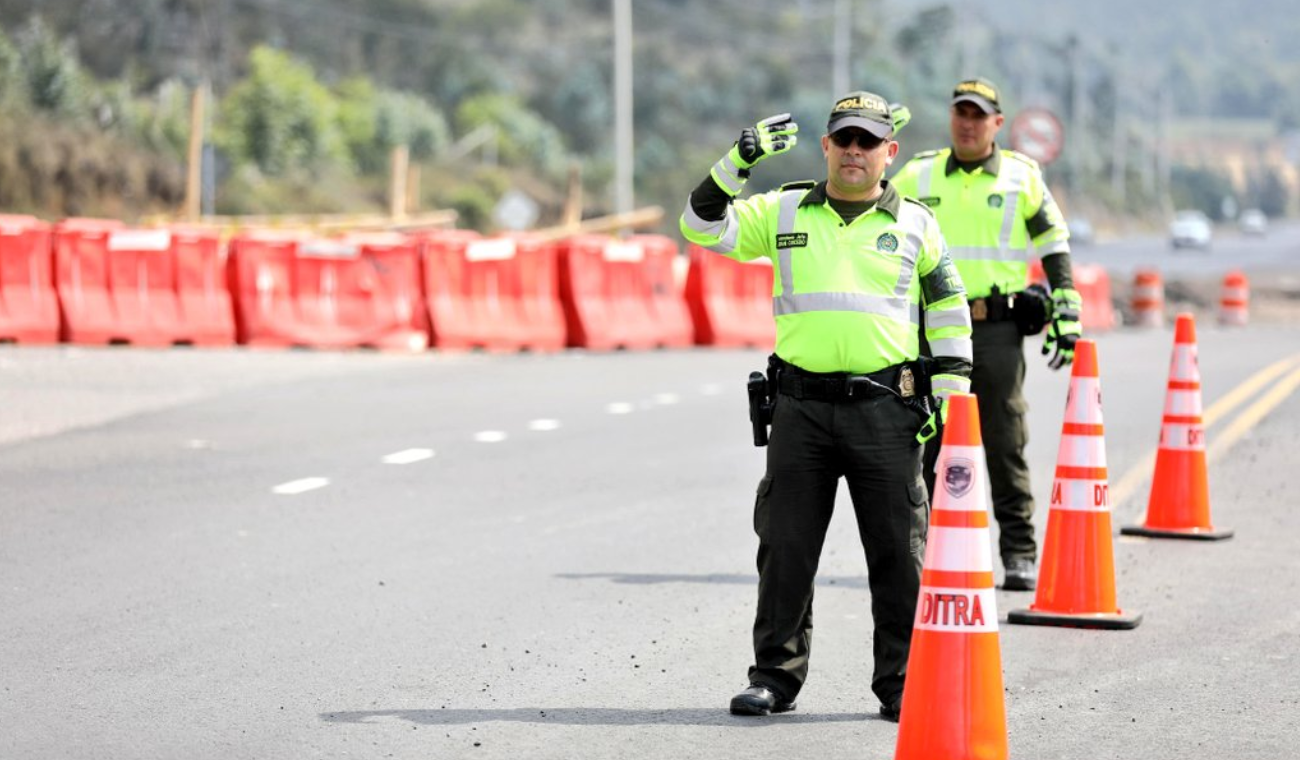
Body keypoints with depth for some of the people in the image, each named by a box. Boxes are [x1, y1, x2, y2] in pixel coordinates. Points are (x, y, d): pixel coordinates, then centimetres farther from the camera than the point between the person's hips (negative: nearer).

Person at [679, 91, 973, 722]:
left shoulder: (915, 224, 9)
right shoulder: (782, 213, 9)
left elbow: (948, 312, 13)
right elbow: (703, 227, 2)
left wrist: (950, 397, 6)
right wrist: (737, 162, -11)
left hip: (886, 410, -1)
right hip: (801, 408, 1)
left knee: (898, 554, 1)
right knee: (785, 548, 4)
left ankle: (900, 682, 9)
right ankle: (775, 675, 14)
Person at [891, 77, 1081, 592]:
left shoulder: (1022, 177, 5)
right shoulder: (917, 178, 8)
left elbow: (1055, 245, 10)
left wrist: (1066, 314, 4)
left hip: (999, 329, -2)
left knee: (1005, 446, 0)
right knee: (930, 446, 4)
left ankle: (1019, 554, 5)